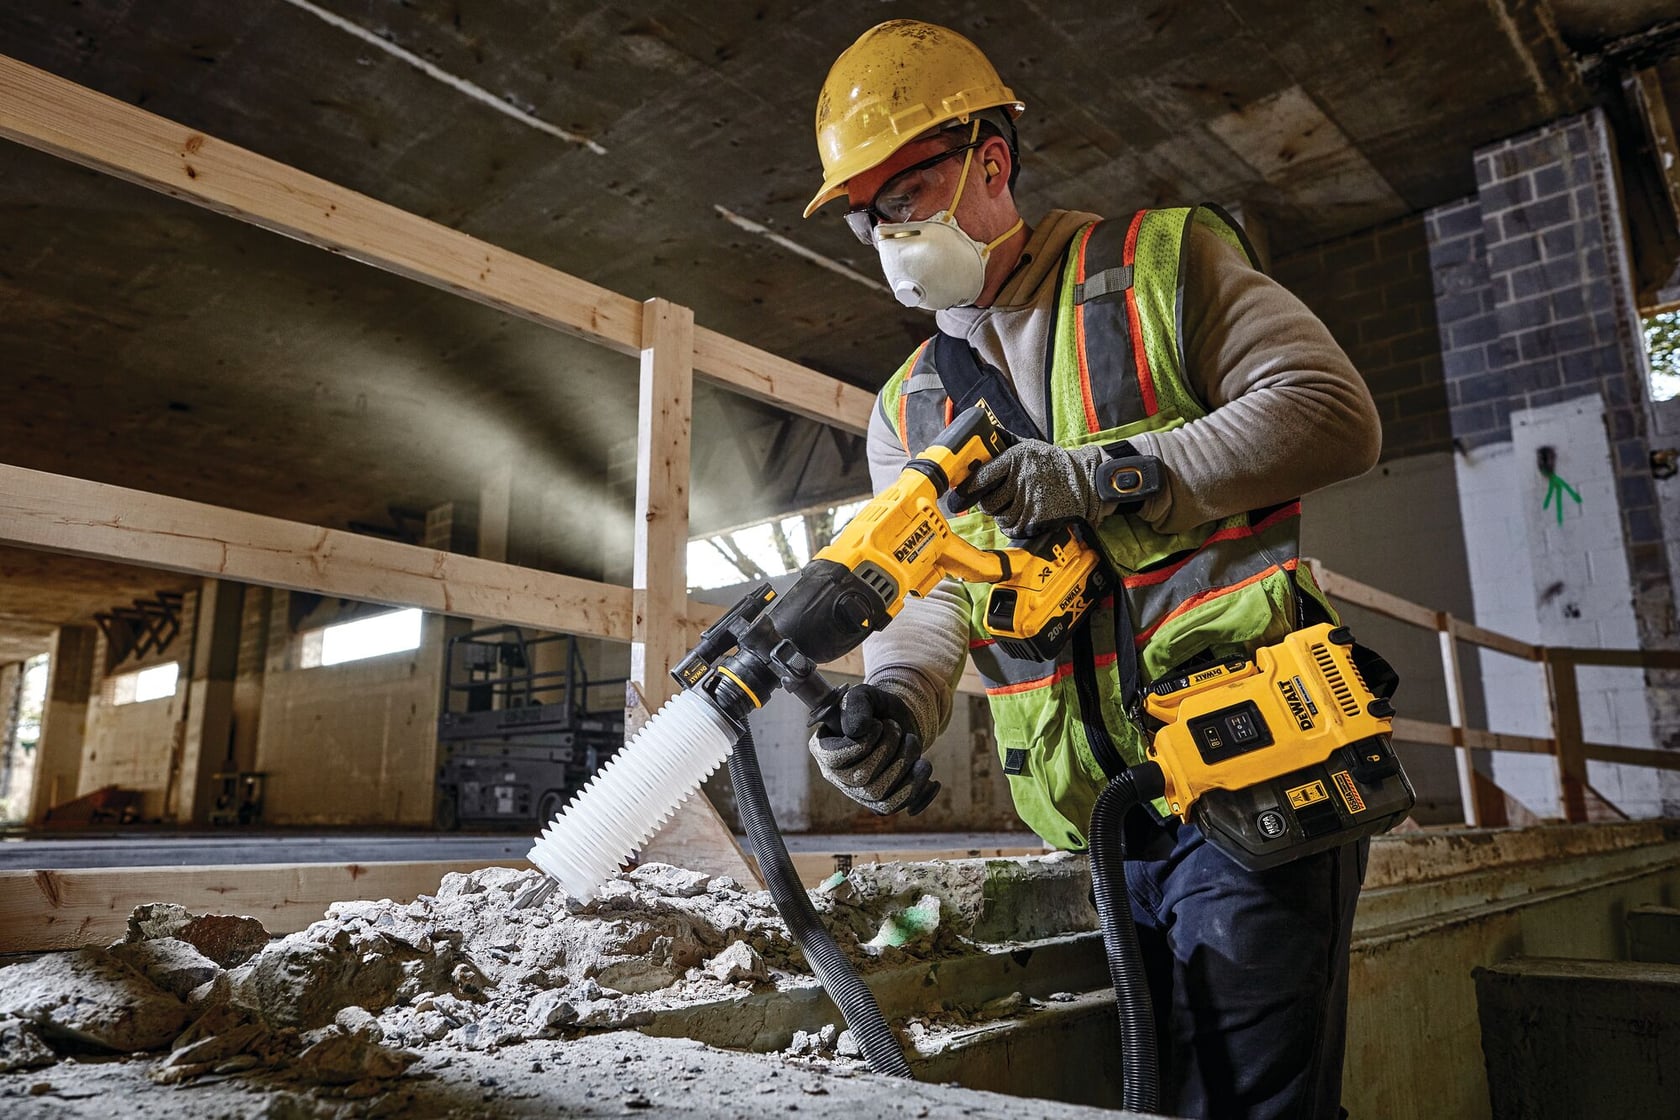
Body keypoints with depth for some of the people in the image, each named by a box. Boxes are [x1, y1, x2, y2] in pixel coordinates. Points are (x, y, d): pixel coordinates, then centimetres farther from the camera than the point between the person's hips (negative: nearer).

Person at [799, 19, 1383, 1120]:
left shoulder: (1163, 262, 3)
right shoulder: (910, 408, 15)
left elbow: (1334, 412, -7)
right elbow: (933, 591, 6)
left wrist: (1106, 475, -16)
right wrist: (891, 699, -16)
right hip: (1108, 812, 5)